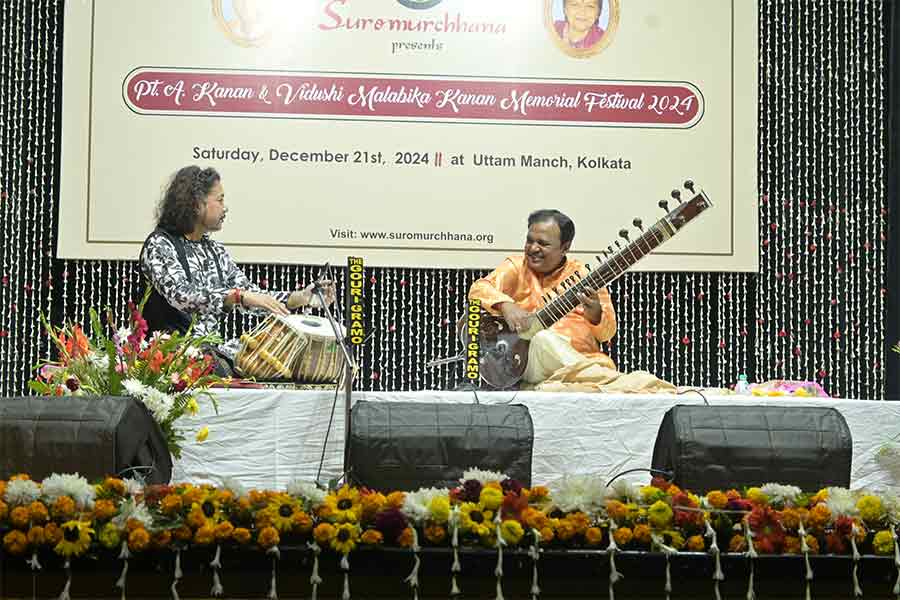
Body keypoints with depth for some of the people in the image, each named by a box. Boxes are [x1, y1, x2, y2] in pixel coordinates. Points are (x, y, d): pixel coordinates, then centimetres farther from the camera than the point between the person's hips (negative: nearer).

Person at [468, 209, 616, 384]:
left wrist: (595, 315, -17)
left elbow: (608, 332, 7)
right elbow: (478, 289, -5)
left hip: (583, 356, 0)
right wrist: (505, 305, -25)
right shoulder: (516, 267, 11)